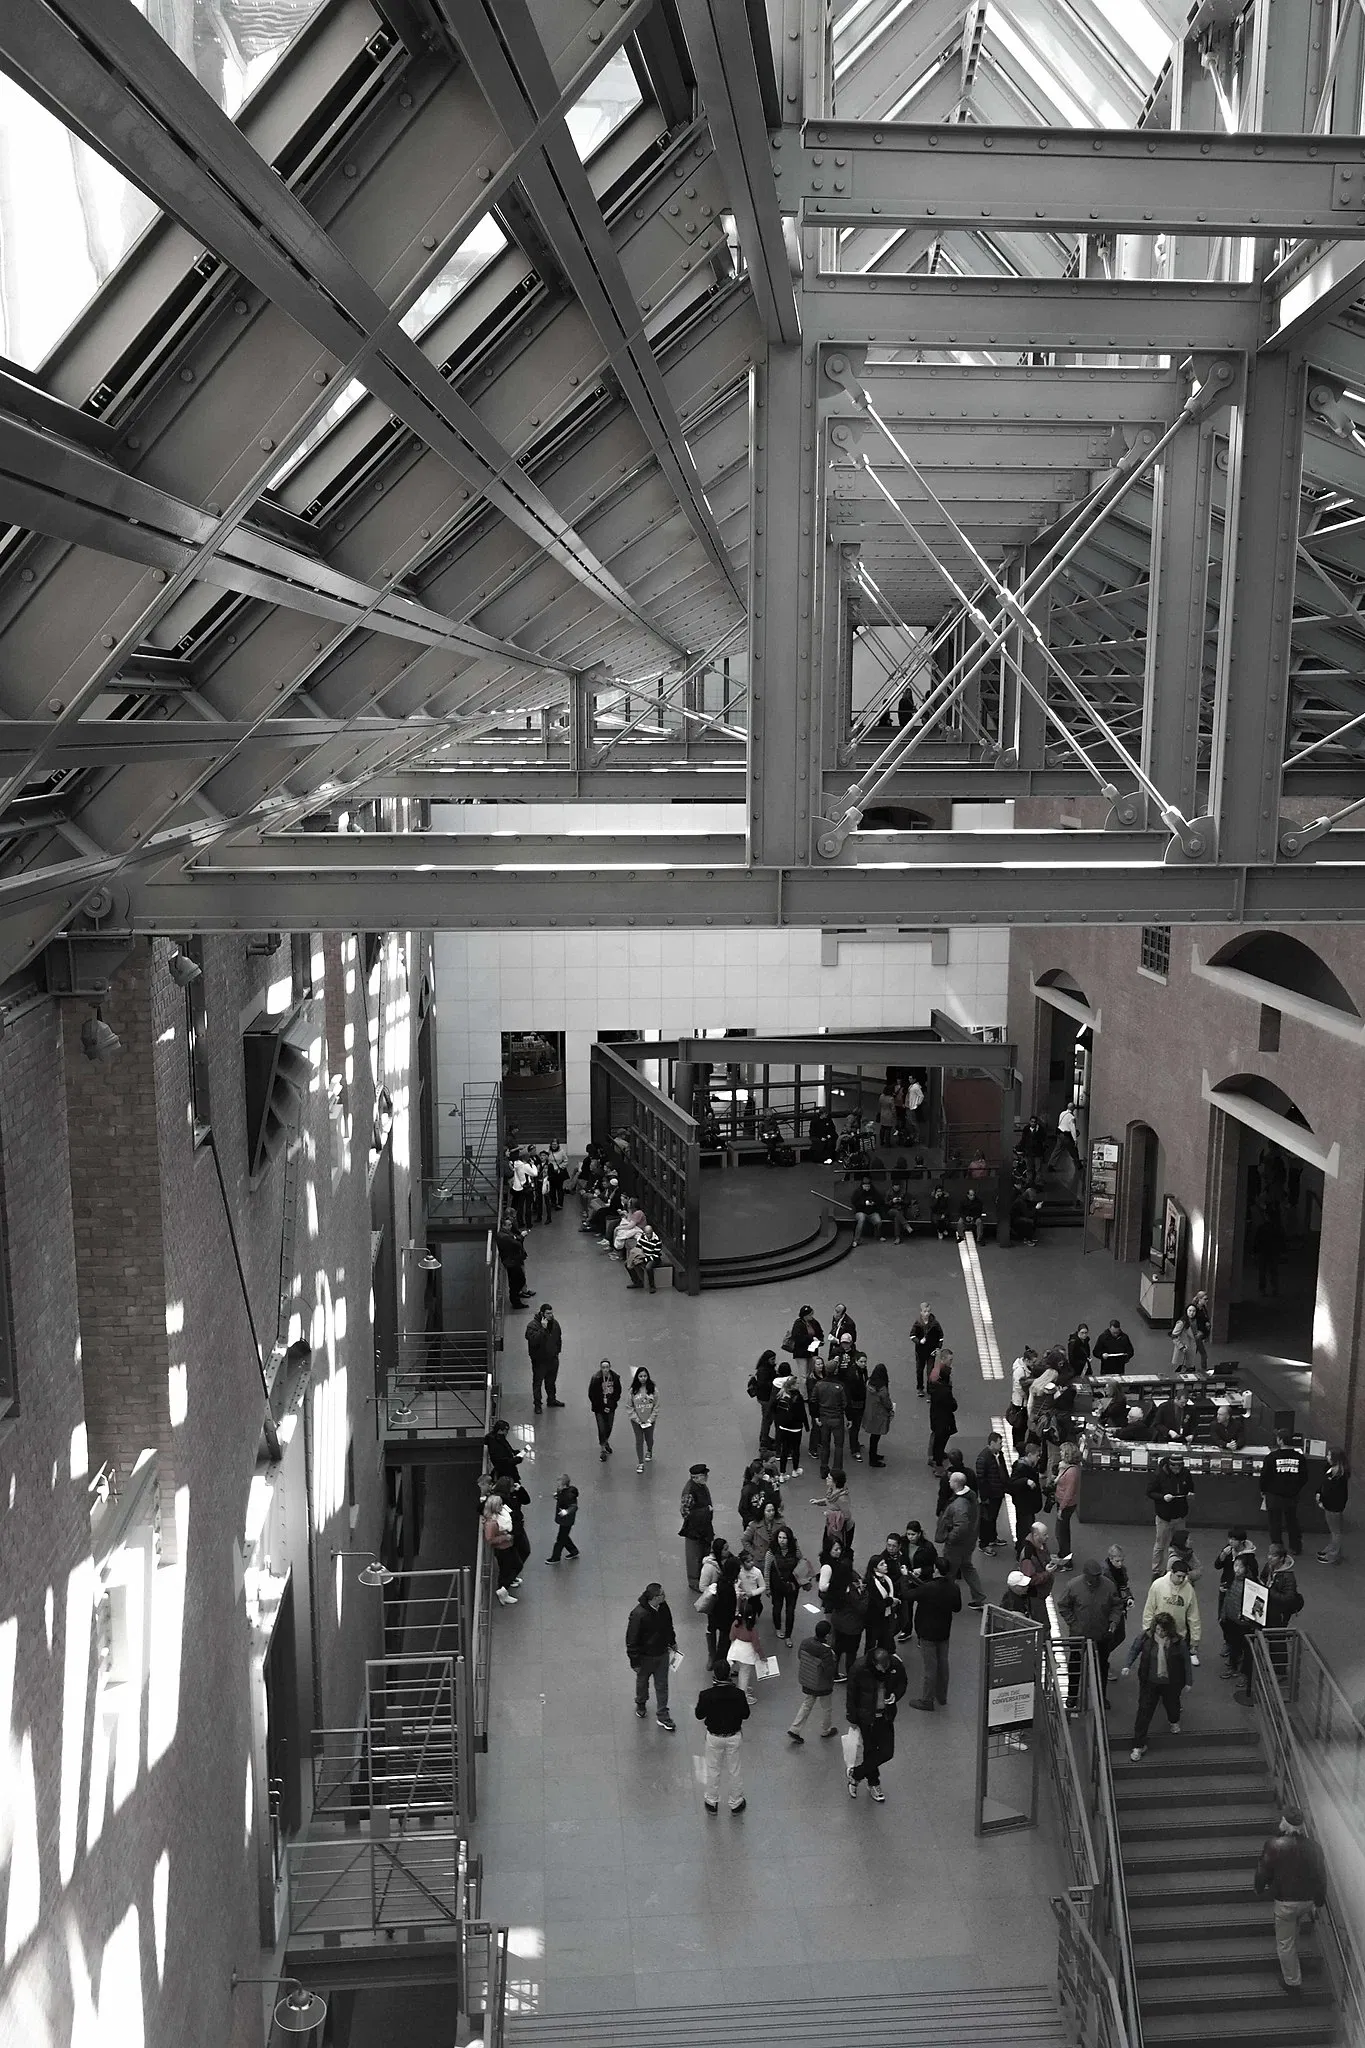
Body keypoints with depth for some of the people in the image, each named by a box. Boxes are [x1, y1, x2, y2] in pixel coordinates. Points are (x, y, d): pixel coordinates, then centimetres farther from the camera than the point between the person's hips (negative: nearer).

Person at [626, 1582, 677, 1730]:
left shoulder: (663, 1607, -13)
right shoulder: (638, 1614, -33)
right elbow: (631, 1640, -23)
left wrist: (672, 1642, 19)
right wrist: (635, 1662, -17)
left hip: (662, 1654, 4)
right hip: (645, 1656, -4)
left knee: (662, 1685, 13)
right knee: (642, 1681, 22)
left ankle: (662, 1716, 27)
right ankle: (641, 1704, 50)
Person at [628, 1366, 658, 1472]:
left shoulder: (653, 1389, -11)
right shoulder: (633, 1390, -11)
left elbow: (656, 1406, -6)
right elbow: (629, 1406, -5)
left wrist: (650, 1420, -11)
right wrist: (637, 1419, -11)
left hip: (650, 1420, 1)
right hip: (637, 1421, -1)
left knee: (649, 1439, 17)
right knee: (639, 1441, 2)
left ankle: (649, 1452, 50)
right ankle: (640, 1463, 16)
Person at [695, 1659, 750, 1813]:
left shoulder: (706, 1695, -25)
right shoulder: (739, 1694, -22)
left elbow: (699, 1715, -10)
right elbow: (745, 1715, -8)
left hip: (714, 1737, -1)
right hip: (734, 1736, 1)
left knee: (713, 1770, 20)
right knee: (733, 1770, 19)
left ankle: (711, 1802, 36)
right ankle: (736, 1803, 34)